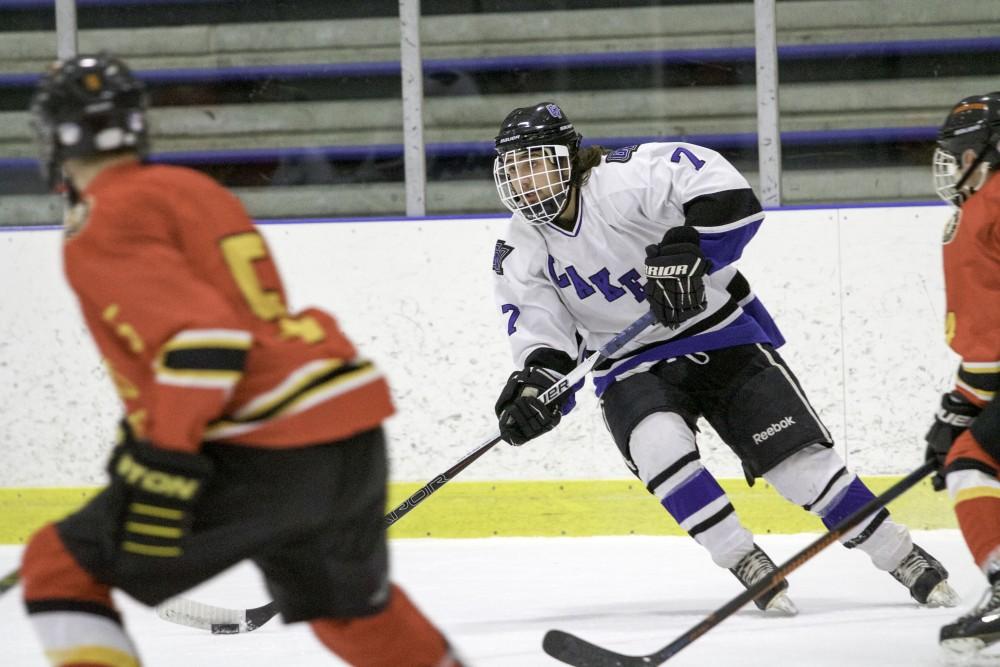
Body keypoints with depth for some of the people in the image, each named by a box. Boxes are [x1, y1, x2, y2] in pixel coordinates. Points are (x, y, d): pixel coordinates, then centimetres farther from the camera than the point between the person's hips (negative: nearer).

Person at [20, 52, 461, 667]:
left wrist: (164, 467, -22)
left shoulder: (101, 229, -7)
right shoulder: (194, 188, 20)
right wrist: (142, 433, 37)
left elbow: (200, 334, -20)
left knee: (62, 569, 0)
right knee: (349, 604, 32)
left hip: (263, 458, -8)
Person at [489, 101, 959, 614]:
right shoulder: (519, 253, -5)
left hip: (719, 337, -3)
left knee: (800, 456, -9)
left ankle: (901, 556, 6)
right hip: (631, 368, 3)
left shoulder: (621, 181, -21)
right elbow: (540, 334, -9)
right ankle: (746, 563, -19)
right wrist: (536, 384, -30)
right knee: (658, 445, -29)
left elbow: (722, 188, -30)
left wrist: (683, 249, -41)